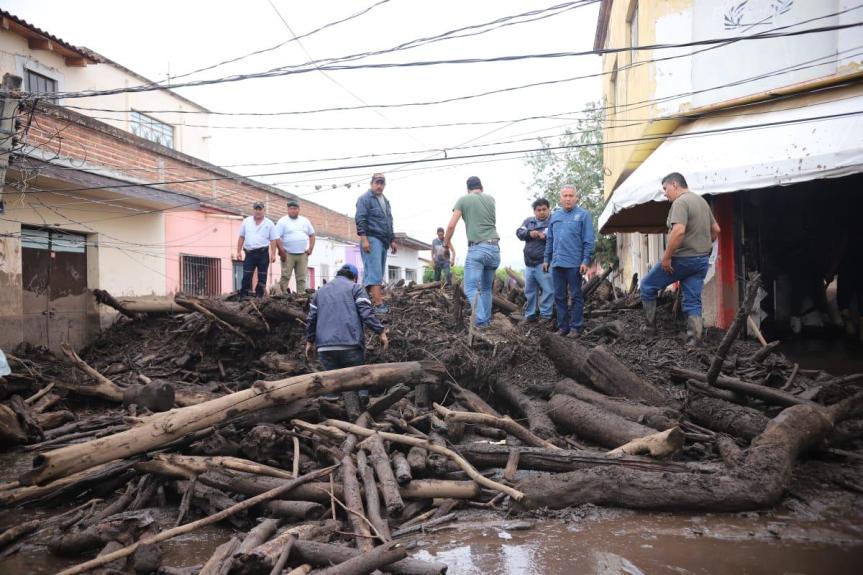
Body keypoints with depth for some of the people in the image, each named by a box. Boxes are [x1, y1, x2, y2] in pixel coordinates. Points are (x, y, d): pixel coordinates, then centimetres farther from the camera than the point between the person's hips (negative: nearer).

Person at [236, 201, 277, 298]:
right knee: (246, 276, 0)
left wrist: (273, 254, -8)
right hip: (249, 253, 1)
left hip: (263, 253, -1)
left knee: (262, 277, 4)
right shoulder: (246, 221, 8)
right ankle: (243, 296, 4)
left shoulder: (269, 223, 3)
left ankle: (259, 296, 12)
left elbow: (273, 240, 0)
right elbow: (241, 237, 10)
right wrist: (239, 251, 4)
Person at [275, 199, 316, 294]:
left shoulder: (305, 221, 13)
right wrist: (281, 251, -13)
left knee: (302, 278, 4)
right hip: (288, 254, -4)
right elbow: (276, 237, -6)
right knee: (285, 276, -6)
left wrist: (311, 248, 6)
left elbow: (312, 235, 18)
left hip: (302, 254, 4)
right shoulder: (282, 221, 0)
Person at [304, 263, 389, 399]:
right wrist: (381, 332, -4)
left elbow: (311, 319, 18)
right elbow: (367, 313, -6)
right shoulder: (355, 288, 7)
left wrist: (310, 341, 25)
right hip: (351, 345, -4)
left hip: (325, 347, 4)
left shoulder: (320, 291, 22)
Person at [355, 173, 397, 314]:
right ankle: (379, 304, -22)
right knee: (374, 272, -15)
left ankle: (369, 299, 12)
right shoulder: (365, 198, -2)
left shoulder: (385, 201, 23)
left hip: (383, 241, 9)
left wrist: (392, 240, 24)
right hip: (372, 239, -9)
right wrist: (364, 239, -20)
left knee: (379, 273, 7)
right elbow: (360, 219, -11)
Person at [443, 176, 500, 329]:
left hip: (476, 249, -5)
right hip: (495, 249, 5)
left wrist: (447, 242, 18)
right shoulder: (490, 199, 17)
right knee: (486, 288, 17)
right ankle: (486, 322, 15)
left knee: (470, 288, -9)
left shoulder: (463, 200, 4)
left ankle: (481, 322, -29)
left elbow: (451, 225, -1)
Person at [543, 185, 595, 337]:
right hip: (557, 263, 5)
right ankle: (563, 326, 17)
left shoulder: (583, 215, -1)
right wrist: (546, 259, 15)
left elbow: (589, 240, -5)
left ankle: (576, 327, 8)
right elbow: (549, 240, 19)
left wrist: (586, 260, -12)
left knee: (576, 297, 2)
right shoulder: (554, 216, 14)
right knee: (559, 296, 9)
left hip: (574, 264, -5)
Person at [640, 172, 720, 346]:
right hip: (702, 260, 8)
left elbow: (679, 231, -28)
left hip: (682, 259, -8)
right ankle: (694, 341, 3)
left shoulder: (680, 202, -15)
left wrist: (666, 257, -22)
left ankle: (650, 327, 14)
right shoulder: (702, 201, 15)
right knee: (693, 301, 7)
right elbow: (715, 230, 21)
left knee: (647, 286, 9)